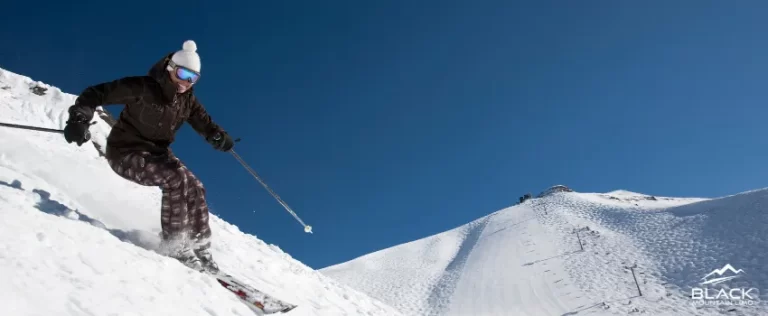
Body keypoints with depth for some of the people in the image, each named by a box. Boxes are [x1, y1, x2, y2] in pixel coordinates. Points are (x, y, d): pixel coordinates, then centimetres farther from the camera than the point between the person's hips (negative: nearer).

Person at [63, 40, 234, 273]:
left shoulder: (187, 100, 0)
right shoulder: (143, 88, -20)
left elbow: (204, 123, 0)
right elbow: (97, 94, -19)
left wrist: (220, 137, -23)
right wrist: (79, 120, -35)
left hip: (157, 153, 7)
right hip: (126, 153, -7)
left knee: (195, 188, -5)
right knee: (175, 179, -28)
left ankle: (200, 248, 6)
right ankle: (176, 245, -19)